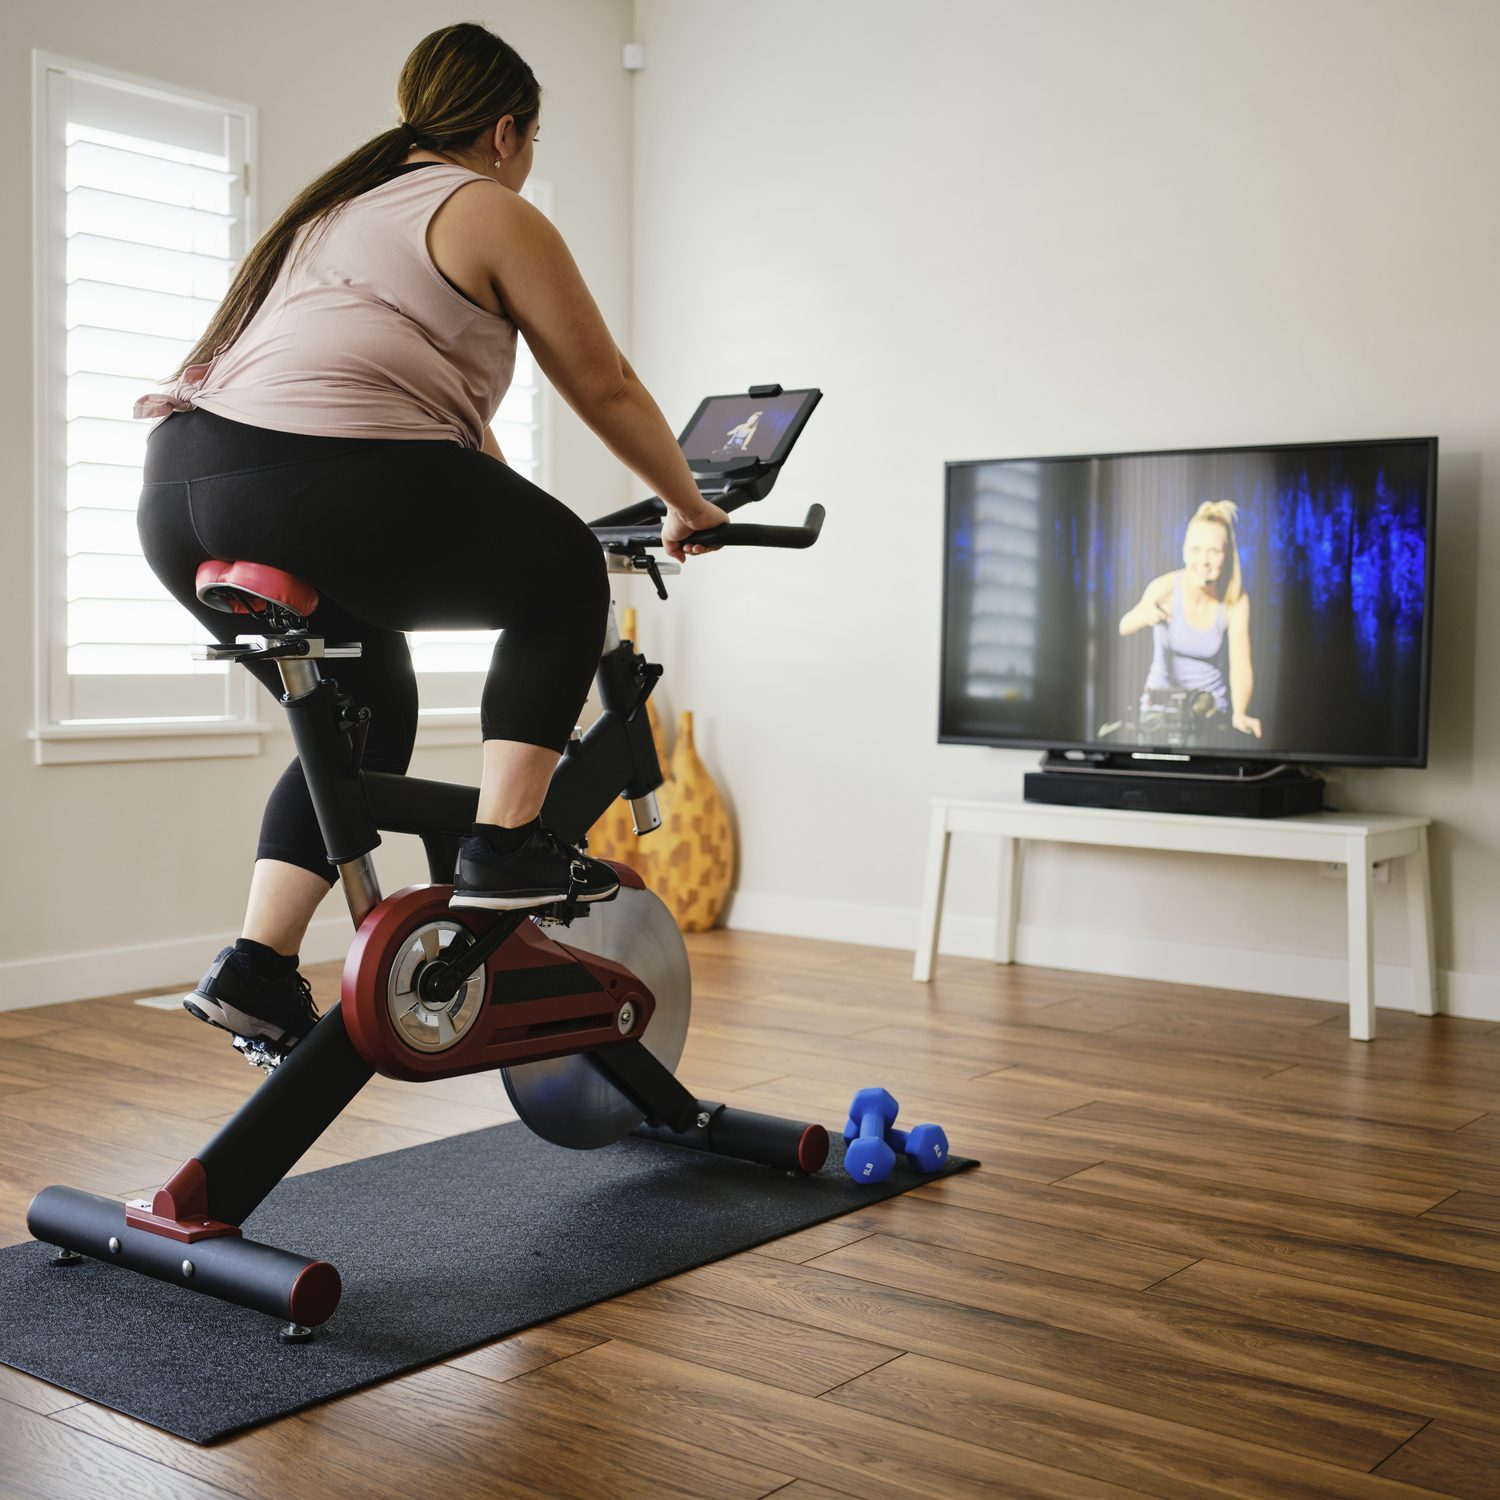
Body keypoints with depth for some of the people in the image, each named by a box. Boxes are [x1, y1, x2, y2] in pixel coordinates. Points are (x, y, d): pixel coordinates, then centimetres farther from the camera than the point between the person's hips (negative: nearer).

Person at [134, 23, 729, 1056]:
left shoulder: (340, 204, 33)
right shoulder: (494, 215, 8)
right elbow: (605, 388, 10)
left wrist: (502, 528, 46)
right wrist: (689, 507, 24)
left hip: (181, 487, 9)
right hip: (325, 483, -8)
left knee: (365, 720, 23)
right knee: (566, 577, 12)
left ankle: (255, 969, 17)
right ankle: (507, 844, 5)